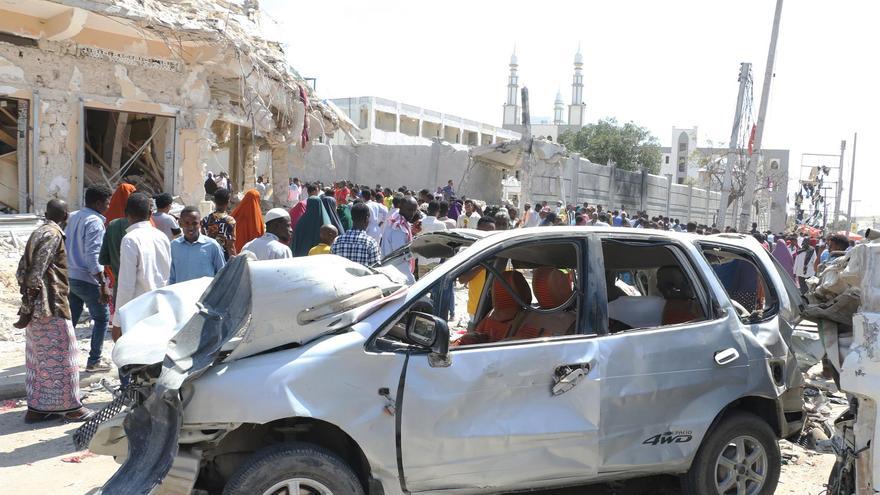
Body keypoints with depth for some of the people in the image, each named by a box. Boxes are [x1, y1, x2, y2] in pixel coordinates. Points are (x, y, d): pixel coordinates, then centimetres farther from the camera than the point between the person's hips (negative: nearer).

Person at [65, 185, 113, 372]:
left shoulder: (72, 217, 11)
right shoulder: (95, 222, -15)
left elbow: (64, 246, 15)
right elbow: (93, 256, -22)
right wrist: (103, 285, -22)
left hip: (69, 277, 8)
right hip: (86, 279, -8)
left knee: (70, 319, 14)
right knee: (102, 318, 6)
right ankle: (94, 360, 9)